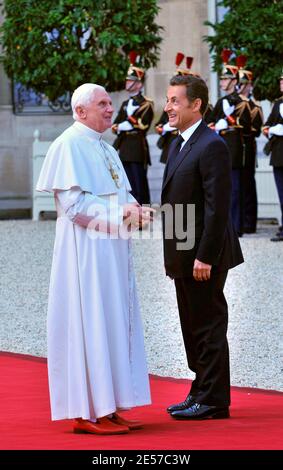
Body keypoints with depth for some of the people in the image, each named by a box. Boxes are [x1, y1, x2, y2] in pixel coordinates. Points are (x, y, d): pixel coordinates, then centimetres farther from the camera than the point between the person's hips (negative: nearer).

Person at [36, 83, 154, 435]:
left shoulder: (104, 148, 18)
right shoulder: (69, 145, -9)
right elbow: (72, 202, -17)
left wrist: (134, 209, -3)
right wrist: (118, 214, -19)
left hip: (112, 248, 9)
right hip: (85, 249, -9)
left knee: (113, 323, 8)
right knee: (89, 323, -8)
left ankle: (106, 407, 12)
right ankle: (86, 413, -4)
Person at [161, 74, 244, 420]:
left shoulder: (212, 147, -16)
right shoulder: (178, 145, 14)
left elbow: (217, 207, -20)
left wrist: (205, 257, -22)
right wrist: (172, 255, 16)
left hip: (203, 255, -9)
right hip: (184, 255, 9)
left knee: (208, 326, -3)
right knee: (193, 327, 14)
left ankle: (214, 401, 3)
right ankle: (201, 393, 23)